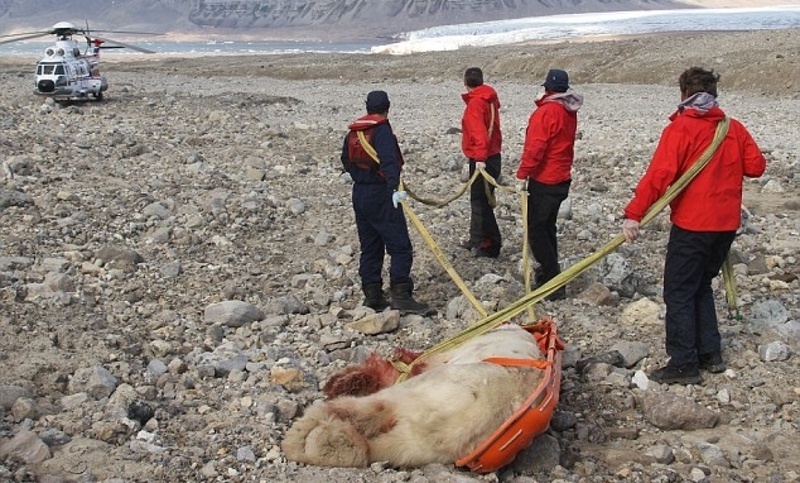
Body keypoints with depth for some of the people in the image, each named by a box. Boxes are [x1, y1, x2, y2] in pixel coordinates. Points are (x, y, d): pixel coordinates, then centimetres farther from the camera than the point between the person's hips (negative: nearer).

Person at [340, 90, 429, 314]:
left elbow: (346, 161, 25)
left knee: (370, 248, 13)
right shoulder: (382, 131, -13)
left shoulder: (353, 133, 11)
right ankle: (400, 295, -11)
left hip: (359, 194, 8)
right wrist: (394, 188, -40)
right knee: (400, 247, -5)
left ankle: (372, 295, 16)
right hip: (380, 196, -8)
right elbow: (388, 161, -29)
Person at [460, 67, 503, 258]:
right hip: (492, 155, 10)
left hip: (481, 160, -10)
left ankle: (491, 245, -1)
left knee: (481, 201, -5)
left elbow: (479, 132, -28)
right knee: (478, 199, 18)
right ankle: (477, 239, 28)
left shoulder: (475, 103, -16)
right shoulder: (490, 99, 12)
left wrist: (480, 158, -34)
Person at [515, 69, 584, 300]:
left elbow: (535, 147, -20)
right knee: (547, 226, 21)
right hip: (562, 179, 9)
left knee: (536, 230, -4)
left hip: (544, 182, -9)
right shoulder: (569, 112, 9)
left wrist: (523, 174, -16)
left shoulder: (546, 112, -17)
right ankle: (549, 272, 32)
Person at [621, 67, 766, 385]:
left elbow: (659, 174, -22)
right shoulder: (735, 129, 5)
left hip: (691, 224, -7)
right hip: (726, 224, 7)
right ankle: (710, 354, 24)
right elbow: (756, 167, 7)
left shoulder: (681, 129, -12)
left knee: (679, 293, 2)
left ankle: (684, 365, 5)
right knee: (701, 286, 21)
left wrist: (633, 214, -24)